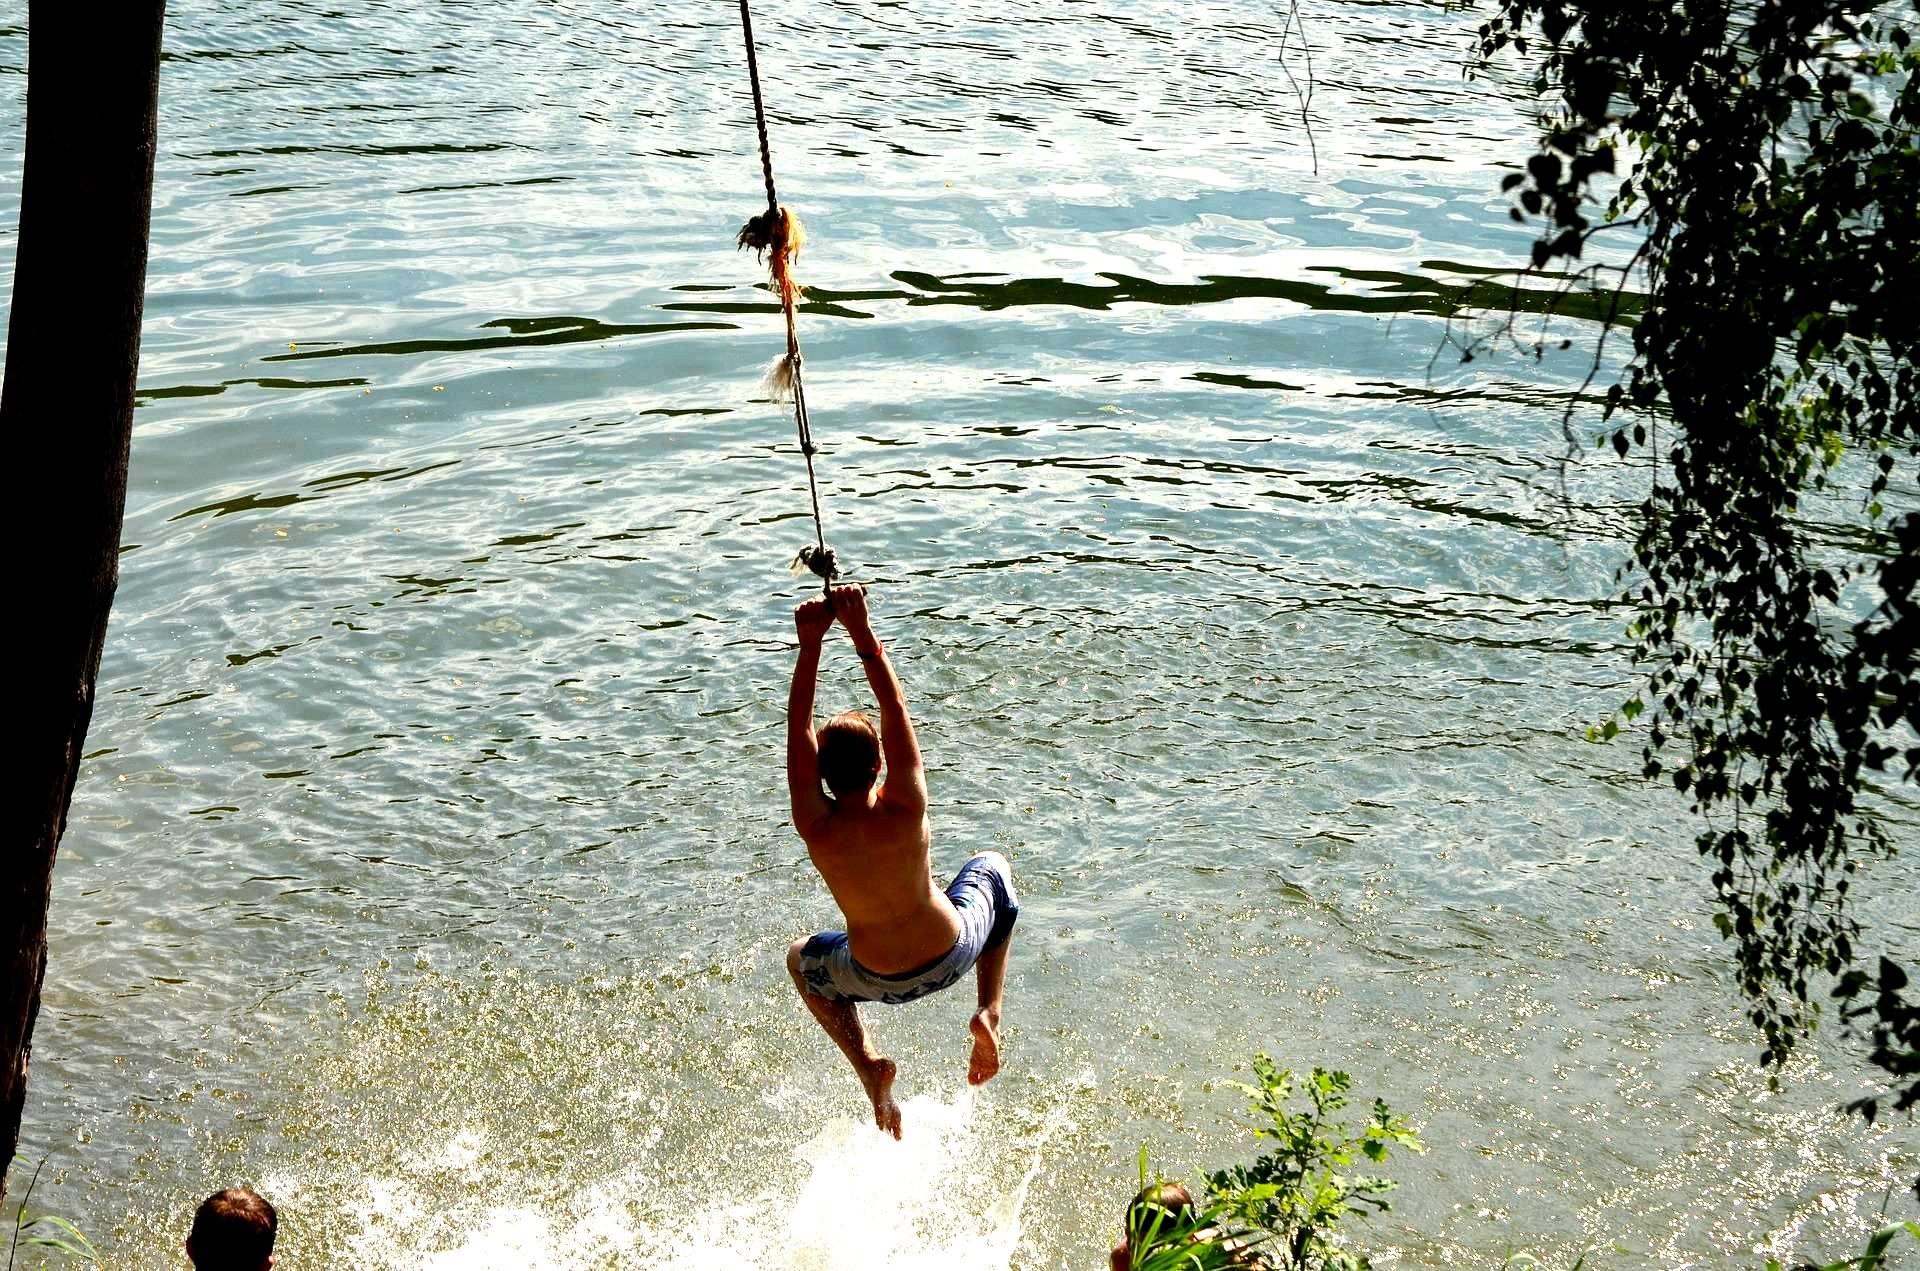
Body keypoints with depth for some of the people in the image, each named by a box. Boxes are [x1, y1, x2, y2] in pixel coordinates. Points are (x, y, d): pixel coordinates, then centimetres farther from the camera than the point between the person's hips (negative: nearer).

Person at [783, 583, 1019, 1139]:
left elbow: (798, 730, -23)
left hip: (881, 979, 1)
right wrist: (861, 633, -28)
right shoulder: (903, 812, -31)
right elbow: (895, 709, -27)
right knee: (993, 869, 31)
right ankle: (989, 1012, 19)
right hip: (952, 951, -1)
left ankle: (868, 1062, 16)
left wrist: (810, 645, -27)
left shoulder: (815, 829, -28)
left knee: (802, 958, 35)